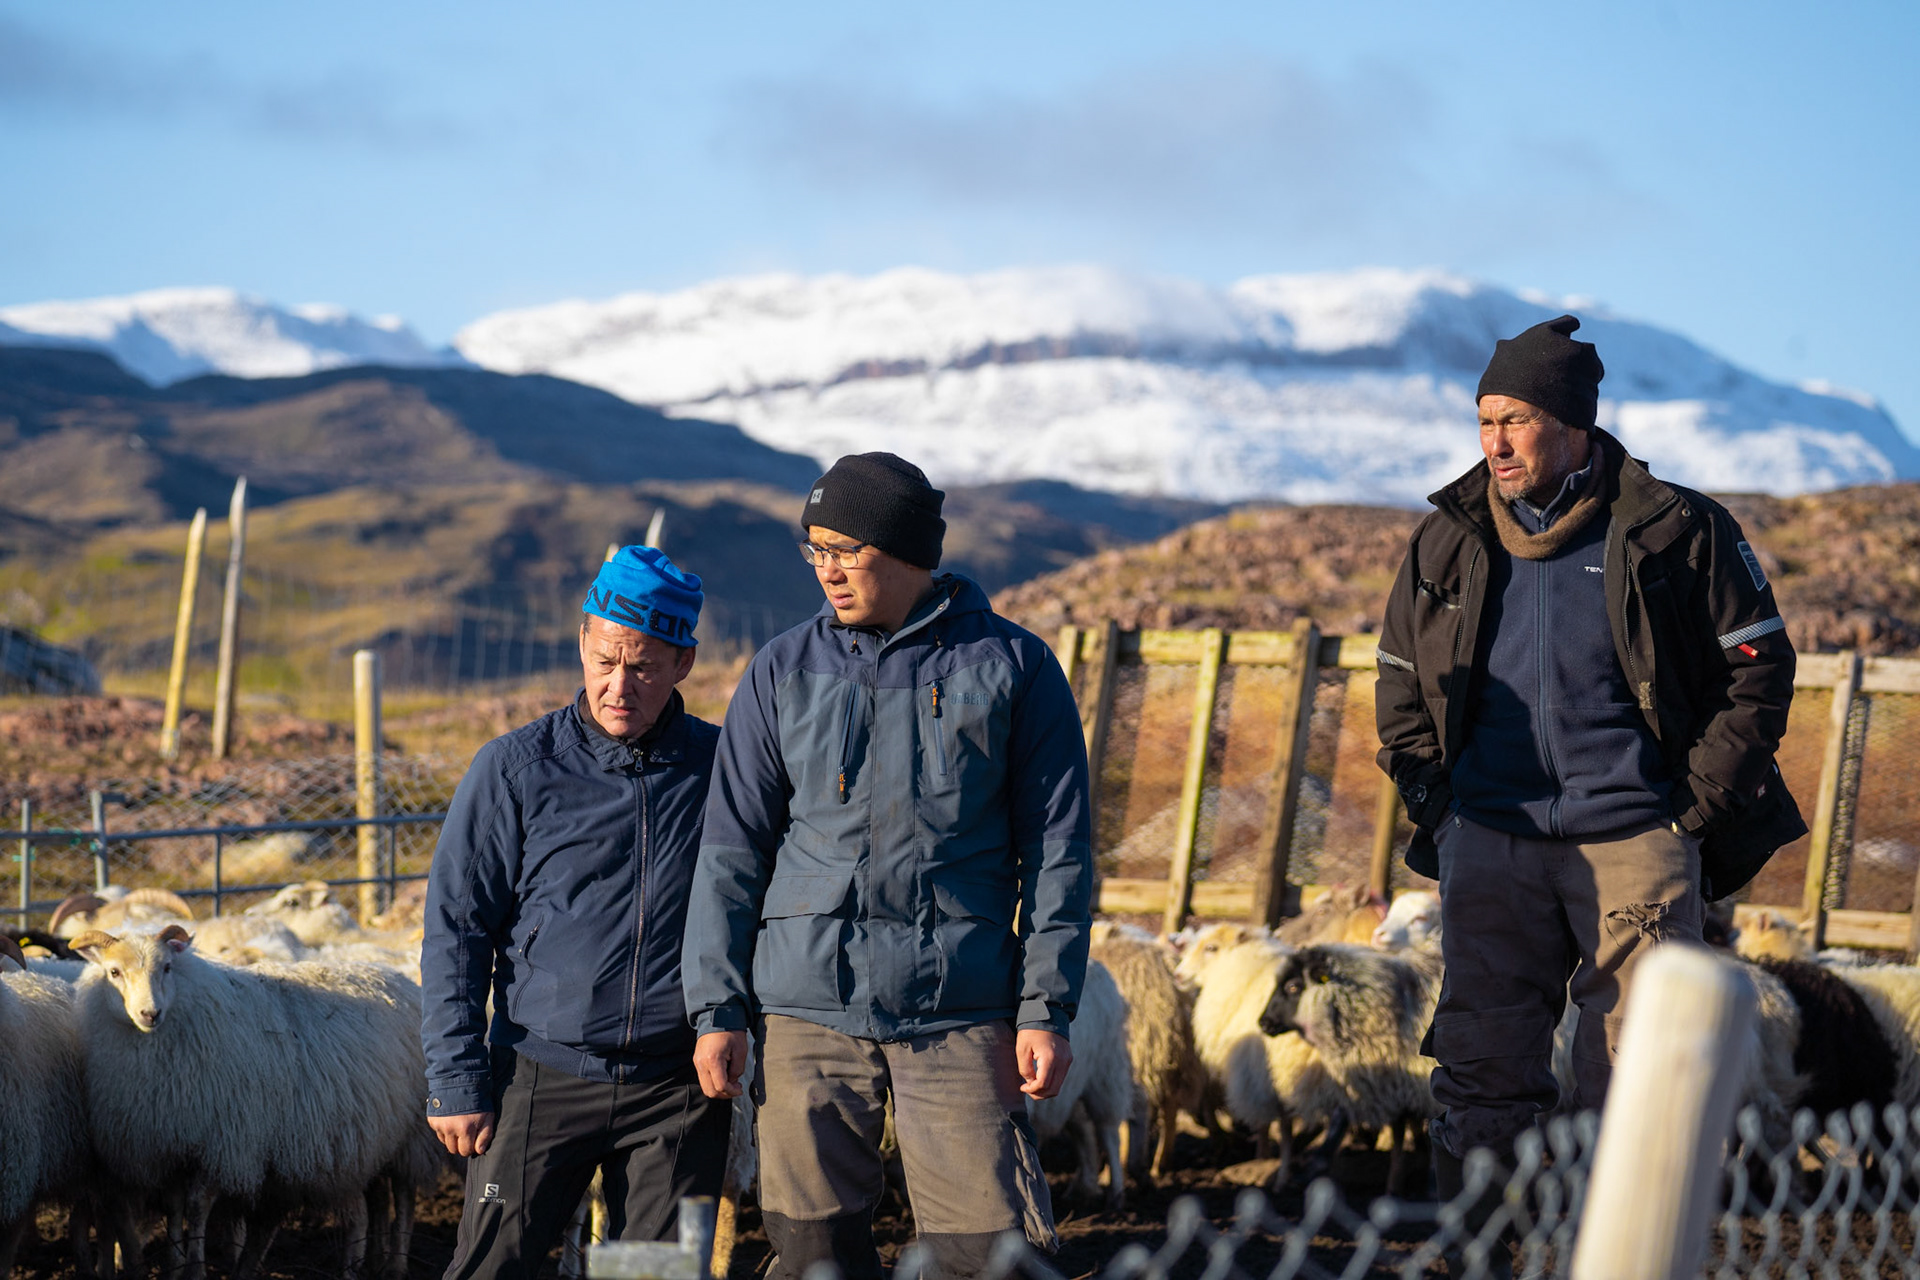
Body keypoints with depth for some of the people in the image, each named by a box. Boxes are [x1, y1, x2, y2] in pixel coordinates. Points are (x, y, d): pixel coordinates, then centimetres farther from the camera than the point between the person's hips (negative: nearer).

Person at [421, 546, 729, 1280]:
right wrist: (455, 1081, -3)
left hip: (677, 1089, 1)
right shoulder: (516, 770, 1)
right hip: (544, 1080, -1)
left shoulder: (720, 770, 5)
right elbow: (455, 930, 2)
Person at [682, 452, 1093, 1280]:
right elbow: (731, 851, 10)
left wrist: (1047, 1009, -3)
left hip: (961, 1015, -2)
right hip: (809, 1013, 2)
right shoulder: (783, 673, 9)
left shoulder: (1011, 667, 3)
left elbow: (1057, 852, 4)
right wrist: (717, 1009, 4)